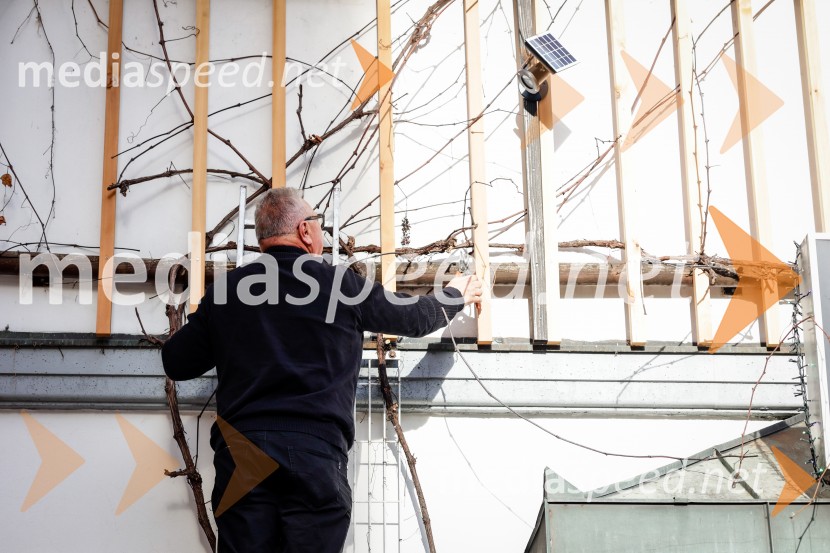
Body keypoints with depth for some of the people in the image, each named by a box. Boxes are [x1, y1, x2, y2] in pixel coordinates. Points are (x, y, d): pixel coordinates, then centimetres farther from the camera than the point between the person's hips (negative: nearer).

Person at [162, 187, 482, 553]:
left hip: (240, 453, 2)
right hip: (316, 453, -2)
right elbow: (414, 317, 18)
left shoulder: (225, 290, 9)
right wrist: (455, 297, 39)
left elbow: (176, 362, 15)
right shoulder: (340, 284, 4)